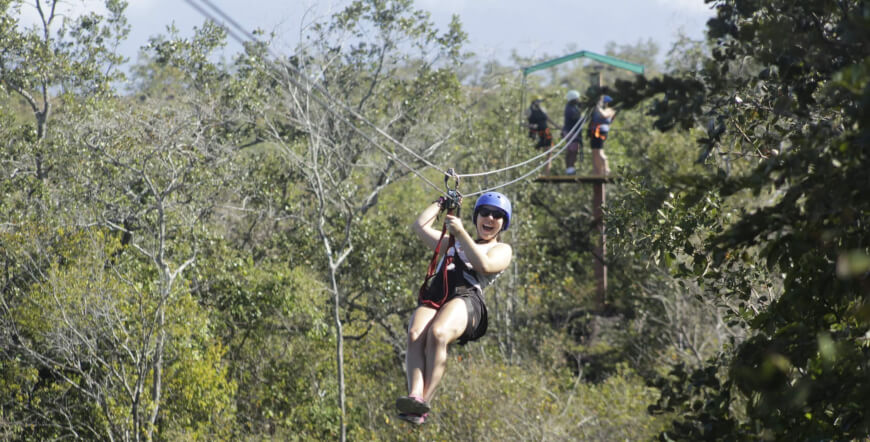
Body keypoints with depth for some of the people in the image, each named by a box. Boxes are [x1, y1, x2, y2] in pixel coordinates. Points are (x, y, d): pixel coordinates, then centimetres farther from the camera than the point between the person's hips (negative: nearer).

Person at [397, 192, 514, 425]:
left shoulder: (502, 250, 24)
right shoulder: (454, 244, 40)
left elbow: (484, 265, 2)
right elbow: (420, 226, 41)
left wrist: (460, 232, 1)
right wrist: (442, 202, 45)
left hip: (467, 297, -4)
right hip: (433, 297, 4)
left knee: (437, 333, -39)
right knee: (415, 335, -33)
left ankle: (425, 401, -46)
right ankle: (414, 395, -52)